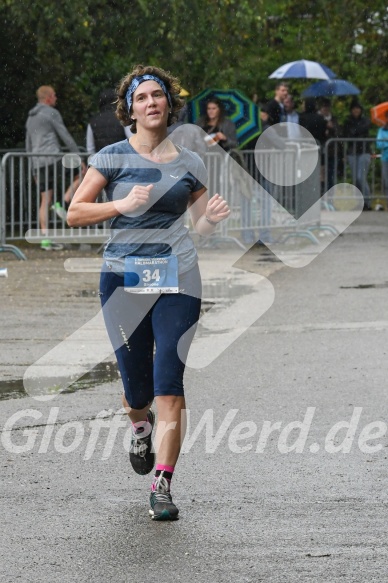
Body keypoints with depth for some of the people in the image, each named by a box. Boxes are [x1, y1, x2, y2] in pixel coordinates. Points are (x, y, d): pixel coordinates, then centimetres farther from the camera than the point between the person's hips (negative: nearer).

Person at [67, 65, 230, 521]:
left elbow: (200, 225, 17)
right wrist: (122, 204, -15)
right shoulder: (112, 157, 2)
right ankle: (140, 427, 43)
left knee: (169, 385, -11)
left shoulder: (189, 164, 9)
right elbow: (74, 213, -1)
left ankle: (162, 487, -6)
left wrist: (213, 218, -6)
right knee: (136, 390, 5)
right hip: (123, 278, 0)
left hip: (176, 279, 0)